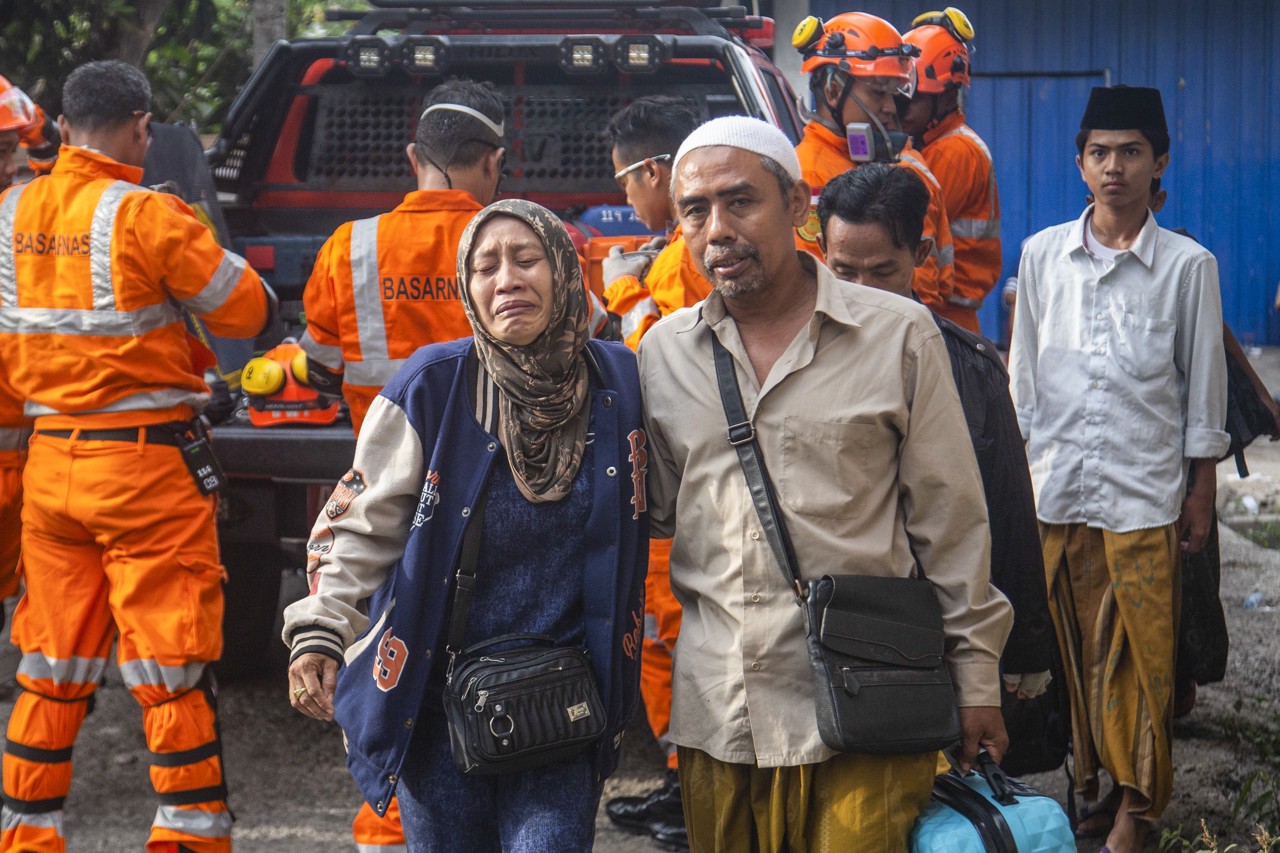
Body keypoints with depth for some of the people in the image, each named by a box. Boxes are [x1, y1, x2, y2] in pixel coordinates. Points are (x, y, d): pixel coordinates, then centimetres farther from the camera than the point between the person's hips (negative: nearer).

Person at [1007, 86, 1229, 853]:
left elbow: (1204, 386, 4)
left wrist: (1202, 492, 3)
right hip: (1056, 491, 2)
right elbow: (1023, 375, 12)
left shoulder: (1188, 265, 0)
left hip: (1146, 494, -2)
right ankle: (1084, 782, 15)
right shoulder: (1043, 255, 6)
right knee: (1073, 648, 4)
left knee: (1143, 654, 0)